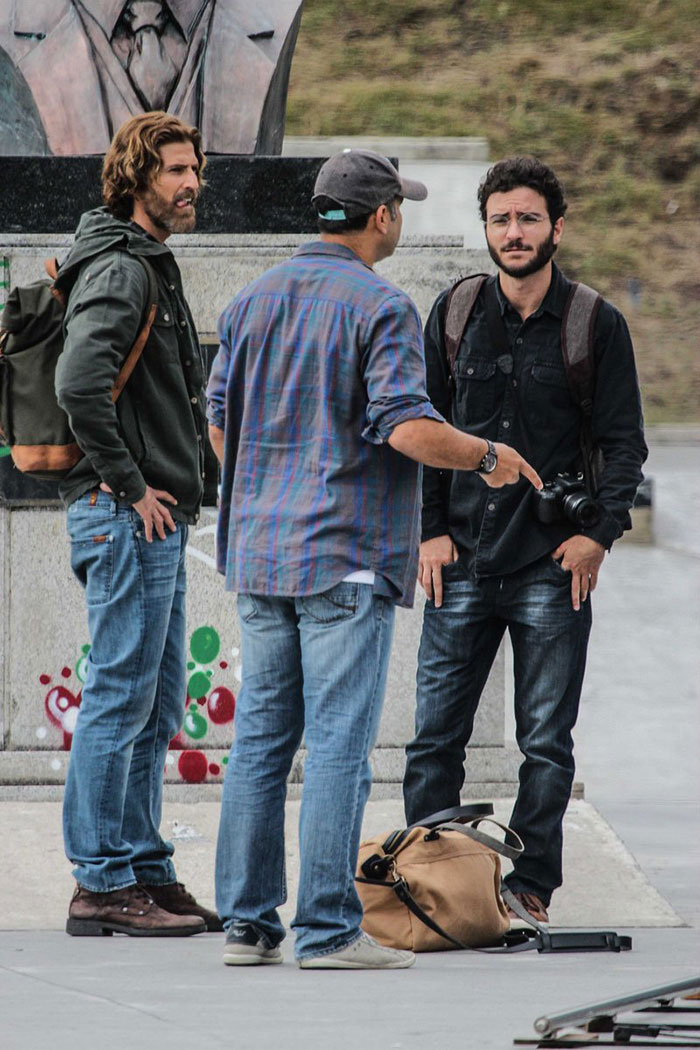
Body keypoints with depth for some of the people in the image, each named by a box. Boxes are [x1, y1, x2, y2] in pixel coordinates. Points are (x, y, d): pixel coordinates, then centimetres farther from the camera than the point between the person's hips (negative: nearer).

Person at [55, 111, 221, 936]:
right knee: (120, 698, -8)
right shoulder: (118, 270, -13)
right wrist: (130, 486, -20)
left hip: (156, 515, 10)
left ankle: (145, 873, 18)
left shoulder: (151, 267, 19)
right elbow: (79, 382, -27)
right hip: (126, 517, -10)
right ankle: (103, 884, -6)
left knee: (156, 707, 13)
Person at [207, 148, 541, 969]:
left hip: (260, 551, 7)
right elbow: (408, 429, -19)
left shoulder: (253, 301, 11)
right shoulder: (380, 308, -10)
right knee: (339, 744, -5)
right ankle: (327, 928, -7)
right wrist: (489, 457, -2)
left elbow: (221, 423, 17)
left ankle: (246, 922, 9)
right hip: (344, 558, -7)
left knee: (261, 738, 9)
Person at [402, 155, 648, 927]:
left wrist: (600, 532, -10)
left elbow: (624, 442, 2)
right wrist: (430, 529, 3)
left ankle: (529, 887, 8)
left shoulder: (597, 326, 2)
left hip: (554, 566, -2)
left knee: (546, 742, 2)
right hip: (464, 560, 2)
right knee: (435, 734, 0)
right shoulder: (455, 315, 8)